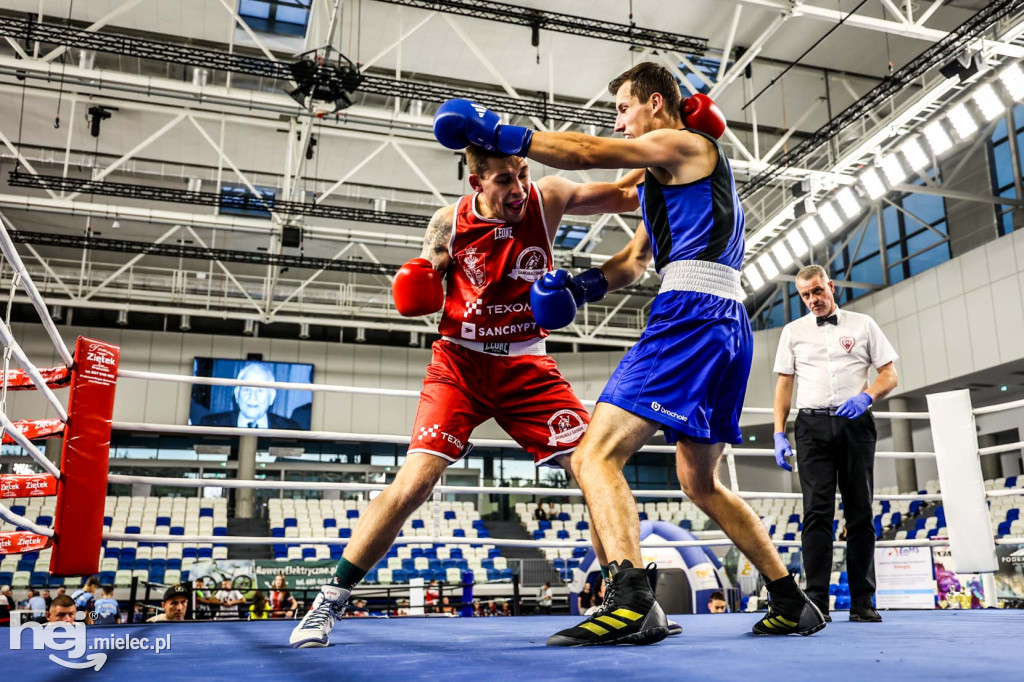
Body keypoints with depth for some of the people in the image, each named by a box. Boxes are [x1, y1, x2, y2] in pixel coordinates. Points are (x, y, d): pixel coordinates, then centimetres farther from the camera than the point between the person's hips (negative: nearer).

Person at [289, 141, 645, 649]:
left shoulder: (548, 197, -4)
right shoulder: (449, 223, -5)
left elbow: (624, 195, 5)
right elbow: (423, 293, 8)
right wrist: (414, 293, -15)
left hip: (527, 365, 2)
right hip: (460, 362, -1)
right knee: (413, 482, -14)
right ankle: (328, 603, 1)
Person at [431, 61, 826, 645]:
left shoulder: (684, 144, 2)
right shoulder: (669, 172, 29)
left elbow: (586, 153, -7)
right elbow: (636, 260, 24)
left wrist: (495, 132, -1)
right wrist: (582, 286, 6)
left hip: (691, 313, -10)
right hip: (727, 320, 10)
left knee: (596, 456, -16)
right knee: (701, 482, 18)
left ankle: (634, 603, -28)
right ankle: (794, 604, 23)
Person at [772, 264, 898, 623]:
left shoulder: (862, 325, 11)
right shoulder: (793, 331, 13)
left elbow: (890, 374, 8)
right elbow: (784, 384, 11)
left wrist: (867, 396, -13)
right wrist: (779, 433, 2)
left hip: (856, 424, 0)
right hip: (812, 425, 0)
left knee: (860, 513, 0)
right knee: (817, 512, -7)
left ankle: (862, 602, 6)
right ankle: (817, 601, -6)